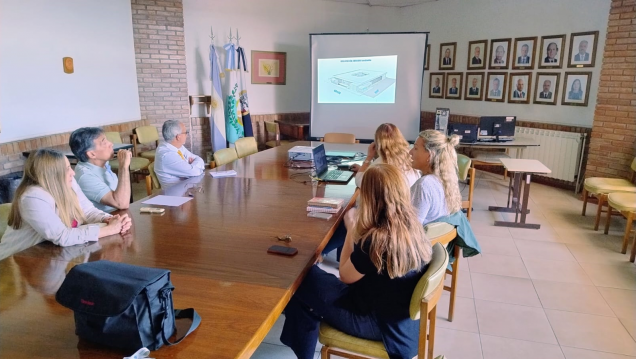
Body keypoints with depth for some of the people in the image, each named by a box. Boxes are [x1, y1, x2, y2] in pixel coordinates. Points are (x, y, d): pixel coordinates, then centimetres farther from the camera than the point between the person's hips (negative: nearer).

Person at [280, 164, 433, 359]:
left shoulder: (375, 241, -31)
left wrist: (352, 228, -5)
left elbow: (345, 276, -10)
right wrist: (358, 229, 6)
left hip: (381, 323, -7)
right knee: (317, 278, 17)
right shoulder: (414, 228, -9)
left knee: (304, 282, 5)